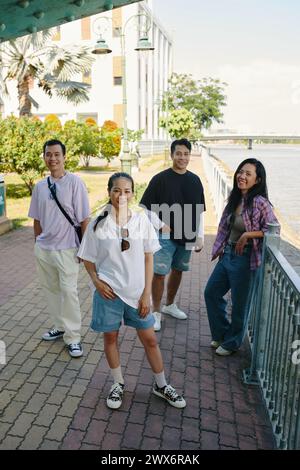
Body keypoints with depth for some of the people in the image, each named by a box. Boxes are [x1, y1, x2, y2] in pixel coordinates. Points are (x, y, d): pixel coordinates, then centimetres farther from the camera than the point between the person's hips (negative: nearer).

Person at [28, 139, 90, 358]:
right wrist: (38, 243, 13)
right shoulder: (40, 186, 4)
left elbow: (84, 219, -11)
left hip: (67, 249, -5)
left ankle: (73, 337, 13)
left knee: (68, 291, -2)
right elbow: (37, 219, 12)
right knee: (51, 289, 17)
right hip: (43, 248, 6)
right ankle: (60, 326, 36)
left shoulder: (75, 182, -12)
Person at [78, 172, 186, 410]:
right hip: (109, 292, 0)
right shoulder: (98, 224, -8)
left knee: (150, 339, 11)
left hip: (136, 291, 1)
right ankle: (118, 383, 38)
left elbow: (148, 258, -1)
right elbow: (88, 259, 3)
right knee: (111, 337, 15)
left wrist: (146, 292, -4)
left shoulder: (142, 220, -6)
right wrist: (97, 282, -13)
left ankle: (161, 385, 33)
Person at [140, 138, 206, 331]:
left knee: (178, 271, 15)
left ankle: (170, 305, 35)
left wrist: (200, 237, 6)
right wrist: (160, 224, -14)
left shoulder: (195, 180, 4)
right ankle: (156, 312, 14)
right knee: (159, 273, -4)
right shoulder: (161, 179, -8)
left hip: (187, 236, 4)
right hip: (165, 236, -4)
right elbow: (145, 207, -4)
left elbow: (199, 212, 9)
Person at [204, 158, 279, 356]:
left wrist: (248, 235, -21)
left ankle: (232, 342, 32)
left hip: (246, 259, -8)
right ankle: (221, 333, 37)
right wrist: (220, 248, 12)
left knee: (240, 303, 9)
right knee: (211, 293, 16)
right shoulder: (235, 199, 5)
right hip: (227, 255, 8)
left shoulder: (260, 202, -18)